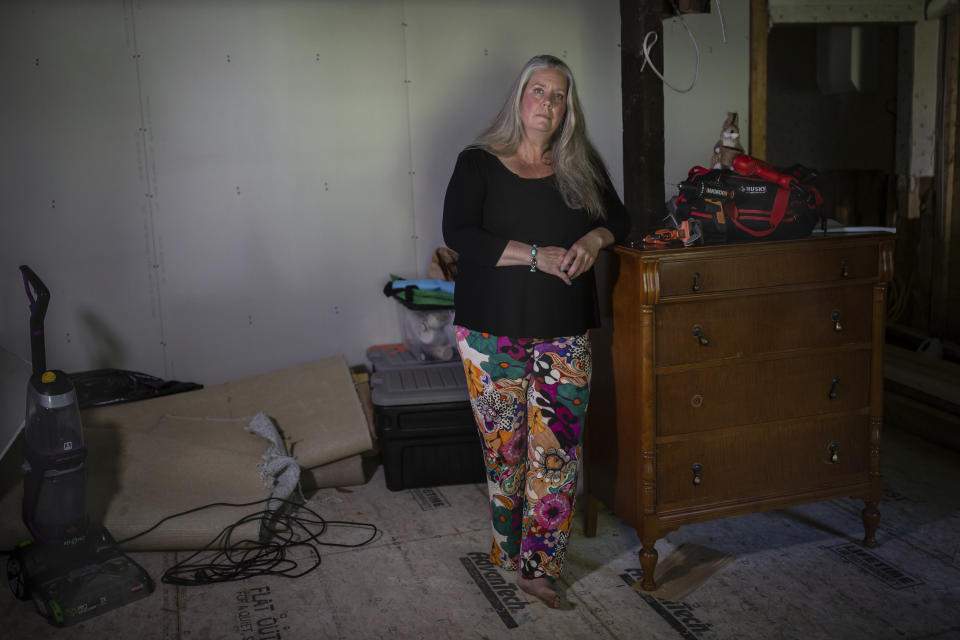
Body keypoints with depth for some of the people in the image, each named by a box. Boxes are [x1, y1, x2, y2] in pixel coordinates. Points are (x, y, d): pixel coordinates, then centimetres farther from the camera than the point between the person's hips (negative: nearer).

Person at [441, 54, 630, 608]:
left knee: (557, 446, -3)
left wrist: (593, 239, -8)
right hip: (492, 329, -2)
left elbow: (620, 219, 16)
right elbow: (459, 234, -12)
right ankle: (510, 545, 25)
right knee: (504, 444, 5)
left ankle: (539, 565, 7)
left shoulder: (582, 165, 10)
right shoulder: (479, 163, 0)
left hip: (565, 332, 2)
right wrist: (536, 256, -19)